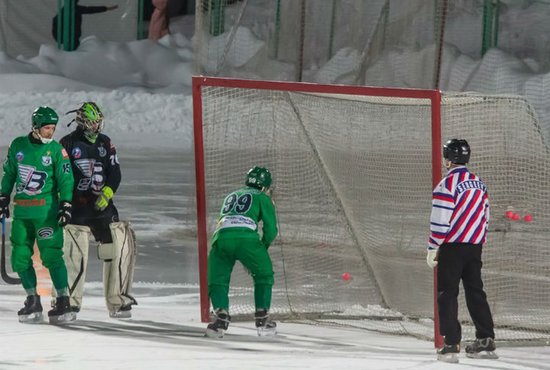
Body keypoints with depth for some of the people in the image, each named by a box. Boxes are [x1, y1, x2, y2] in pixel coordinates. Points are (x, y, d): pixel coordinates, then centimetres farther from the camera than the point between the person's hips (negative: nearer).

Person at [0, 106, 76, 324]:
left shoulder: (56, 150, -3)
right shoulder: (18, 146, 7)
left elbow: (65, 180, -3)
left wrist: (65, 205, -12)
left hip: (46, 210, -4)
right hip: (22, 210, 4)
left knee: (51, 255, -11)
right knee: (20, 257, 5)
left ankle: (63, 301, -8)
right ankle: (33, 301, 17)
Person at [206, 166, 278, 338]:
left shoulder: (231, 196, 36)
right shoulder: (262, 198, 21)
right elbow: (270, 229, 10)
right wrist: (263, 247, 28)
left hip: (221, 237, 3)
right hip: (246, 238, -3)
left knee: (217, 280, 14)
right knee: (264, 276, 18)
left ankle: (221, 315, -9)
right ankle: (262, 318, 13)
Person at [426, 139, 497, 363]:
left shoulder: (448, 184, -13)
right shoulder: (478, 183, 11)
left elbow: (440, 222, -16)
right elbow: (484, 218, 16)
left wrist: (432, 249, -9)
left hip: (452, 246, -7)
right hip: (475, 246, 7)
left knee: (447, 294, -2)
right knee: (475, 292, 13)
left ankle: (451, 345, -7)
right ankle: (486, 342, 12)